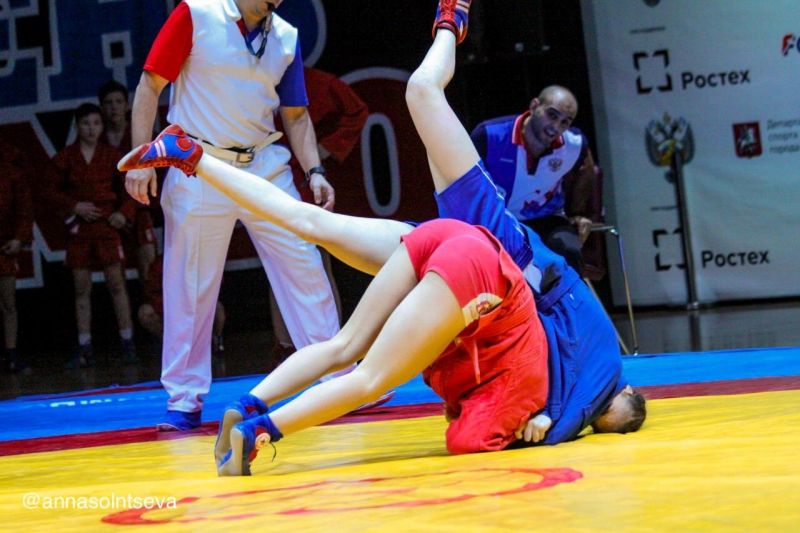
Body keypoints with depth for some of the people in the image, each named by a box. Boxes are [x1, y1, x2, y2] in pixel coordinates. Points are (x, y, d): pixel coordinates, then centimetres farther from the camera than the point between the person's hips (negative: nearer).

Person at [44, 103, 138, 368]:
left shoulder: (111, 155, 3)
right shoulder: (65, 158, 2)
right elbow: (51, 192, 3)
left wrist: (124, 212, -7)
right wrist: (75, 206, -11)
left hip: (107, 226, -1)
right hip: (78, 229, 1)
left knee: (116, 284, -3)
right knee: (81, 289, 4)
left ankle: (128, 344, 2)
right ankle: (84, 350, 7)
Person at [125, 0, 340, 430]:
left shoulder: (286, 37, 7)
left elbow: (295, 114, 14)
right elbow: (150, 86, -6)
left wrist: (314, 171, 2)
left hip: (265, 168, 4)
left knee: (305, 270, 2)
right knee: (190, 289, 1)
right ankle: (183, 401, 12)